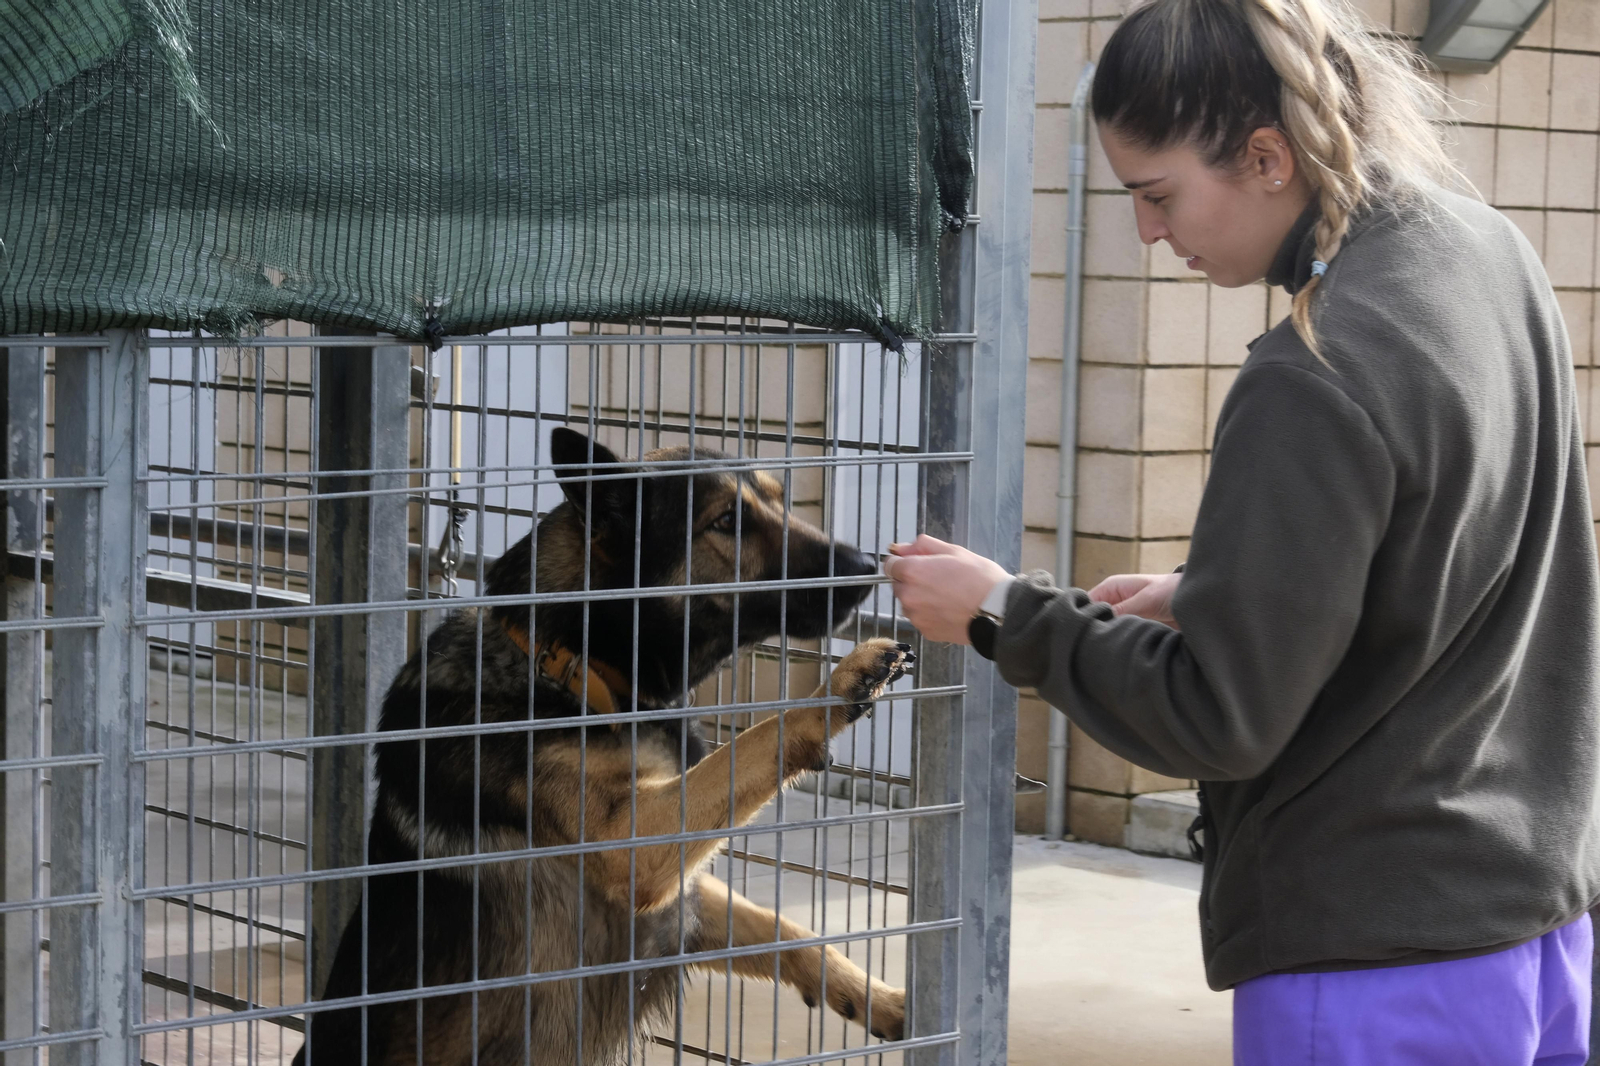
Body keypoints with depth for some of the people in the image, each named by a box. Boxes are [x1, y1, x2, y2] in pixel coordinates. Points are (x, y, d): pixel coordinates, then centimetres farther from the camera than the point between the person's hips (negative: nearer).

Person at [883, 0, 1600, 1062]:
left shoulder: (1314, 380, -23)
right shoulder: (1486, 248, 4)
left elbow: (1219, 721, -17)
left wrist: (1004, 613, -6)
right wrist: (1210, 596, 11)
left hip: (1377, 959, -9)